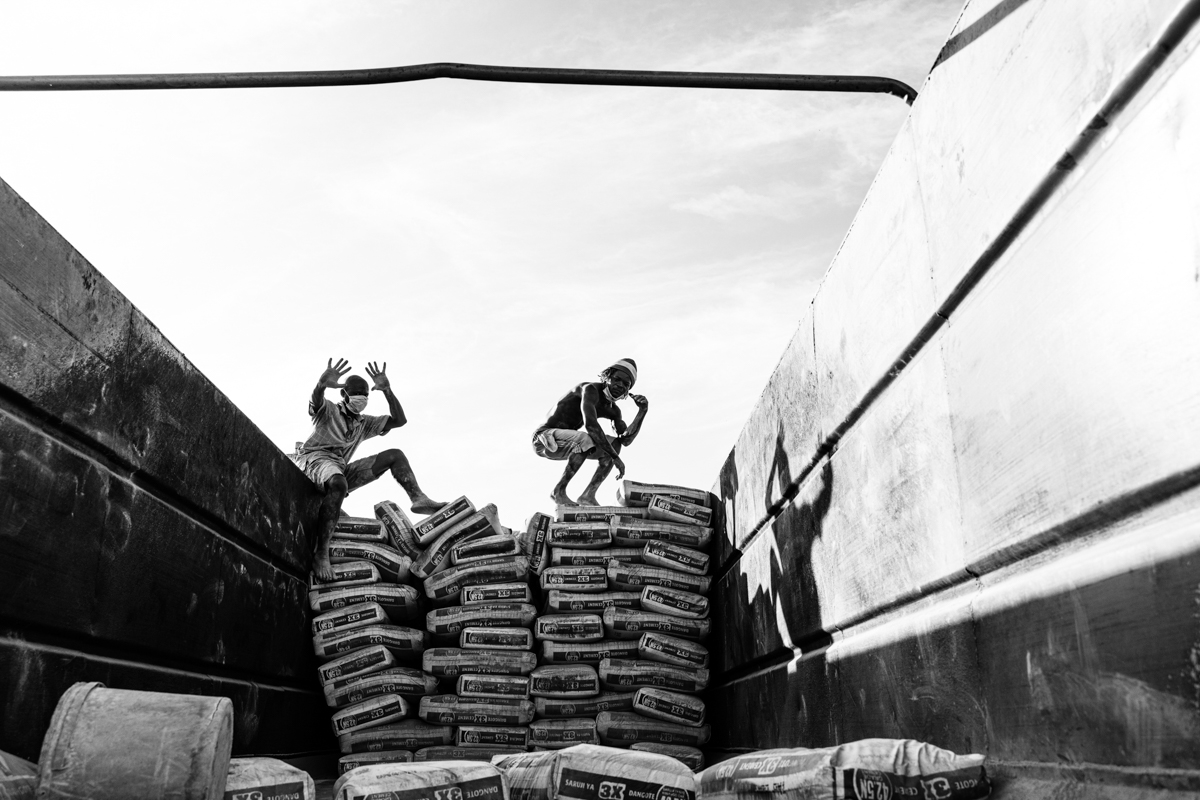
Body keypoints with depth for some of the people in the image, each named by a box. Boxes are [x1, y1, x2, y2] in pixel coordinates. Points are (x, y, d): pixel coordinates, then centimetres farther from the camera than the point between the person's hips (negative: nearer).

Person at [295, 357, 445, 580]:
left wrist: (387, 391, -6)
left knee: (395, 455, -3)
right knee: (338, 484, -43)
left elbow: (399, 420, 10)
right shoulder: (328, 410, 9)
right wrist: (321, 384, -43)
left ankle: (418, 498, -27)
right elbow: (316, 399, -17)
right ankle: (321, 554, -45)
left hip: (342, 468, 6)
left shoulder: (364, 423, 24)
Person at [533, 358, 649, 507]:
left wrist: (642, 412, -11)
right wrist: (615, 457, -33)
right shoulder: (591, 389, -19)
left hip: (564, 446, 9)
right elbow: (590, 424, -34)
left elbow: (626, 440, 0)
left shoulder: (612, 410, 9)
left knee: (615, 444, 0)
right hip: (544, 436, -9)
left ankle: (589, 495, -8)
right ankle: (559, 491, -23)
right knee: (586, 439, -35)